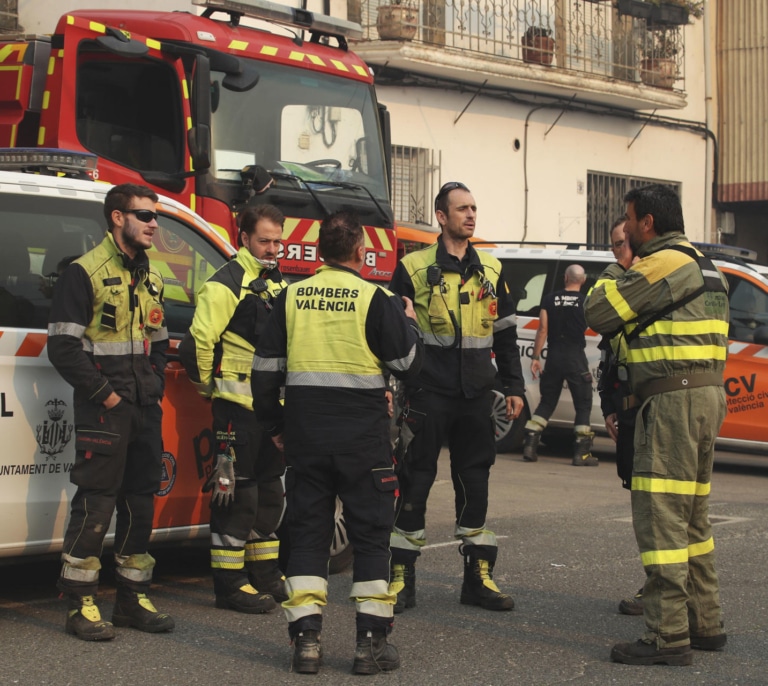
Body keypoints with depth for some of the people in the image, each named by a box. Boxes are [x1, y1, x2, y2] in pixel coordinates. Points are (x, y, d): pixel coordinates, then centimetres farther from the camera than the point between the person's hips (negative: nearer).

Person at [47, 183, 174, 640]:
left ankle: (134, 597, 18)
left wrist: (157, 389, 12)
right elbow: (63, 347, -12)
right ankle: (82, 604, 0)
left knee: (141, 500, 10)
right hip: (104, 409, -7)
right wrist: (105, 394, -14)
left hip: (146, 409, 8)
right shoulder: (86, 273, -7)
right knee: (96, 502, -7)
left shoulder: (150, 277, 17)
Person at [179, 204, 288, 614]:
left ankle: (265, 574, 26)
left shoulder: (278, 284, 17)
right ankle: (230, 584, 1)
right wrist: (207, 385, -7)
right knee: (236, 492, -5)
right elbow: (199, 341, -18)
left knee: (269, 492, 15)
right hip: (238, 407, -9)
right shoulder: (227, 284, -11)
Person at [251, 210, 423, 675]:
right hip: (363, 438, -3)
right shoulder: (375, 299, -8)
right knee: (371, 535, 5)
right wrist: (408, 322, 14)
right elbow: (408, 365, -3)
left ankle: (307, 638, 6)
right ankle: (372, 642, 5)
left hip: (306, 436, 3)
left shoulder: (291, 297, 4)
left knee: (308, 533, 9)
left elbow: (266, 369, 7)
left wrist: (275, 426, 17)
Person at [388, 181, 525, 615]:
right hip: (428, 395, -3)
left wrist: (514, 387, 11)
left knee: (475, 481, 8)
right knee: (416, 481, -1)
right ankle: (402, 578, 6)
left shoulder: (491, 270, 12)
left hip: (476, 395, 4)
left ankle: (479, 577, 15)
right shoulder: (413, 269, 0)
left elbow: (506, 334, 16)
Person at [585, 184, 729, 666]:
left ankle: (669, 636, -10)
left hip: (675, 400, -11)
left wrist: (616, 270, 6)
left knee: (660, 518, -9)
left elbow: (597, 314, -9)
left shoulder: (662, 264, -12)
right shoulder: (702, 265, 21)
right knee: (692, 517, 17)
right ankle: (705, 623, 24)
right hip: (707, 394, 11)